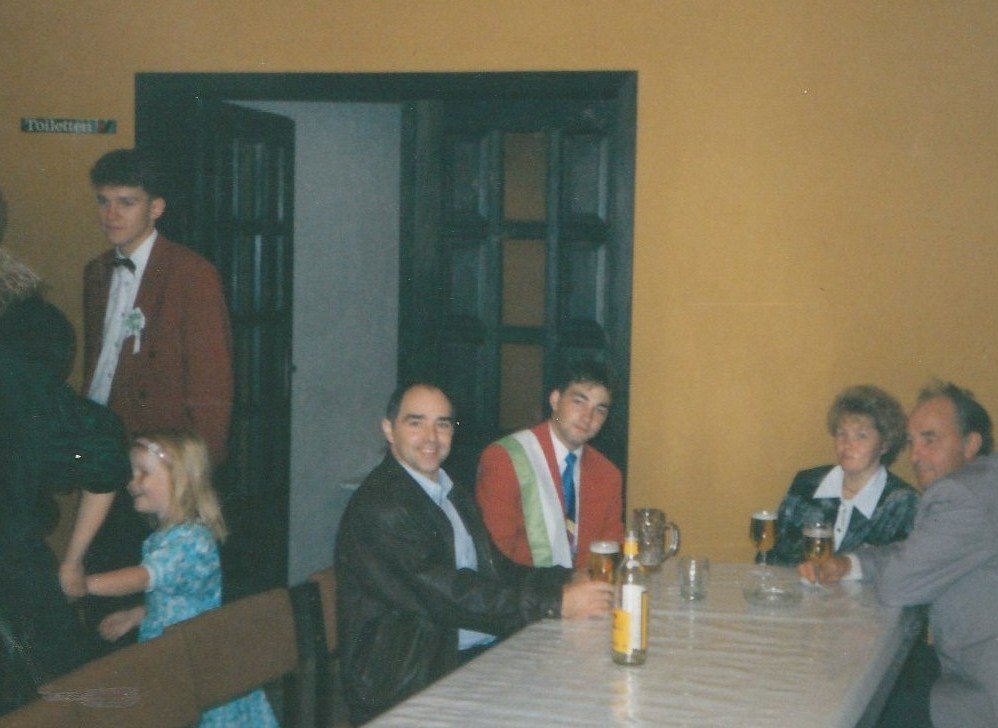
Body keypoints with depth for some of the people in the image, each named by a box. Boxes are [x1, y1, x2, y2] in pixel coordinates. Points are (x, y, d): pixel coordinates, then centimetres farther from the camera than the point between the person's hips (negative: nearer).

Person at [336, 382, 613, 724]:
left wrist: (567, 581, -5)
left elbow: (496, 568, 13)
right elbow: (446, 596, -21)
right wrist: (556, 603, -23)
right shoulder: (377, 506, -14)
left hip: (480, 651, 9)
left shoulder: (452, 494, 18)